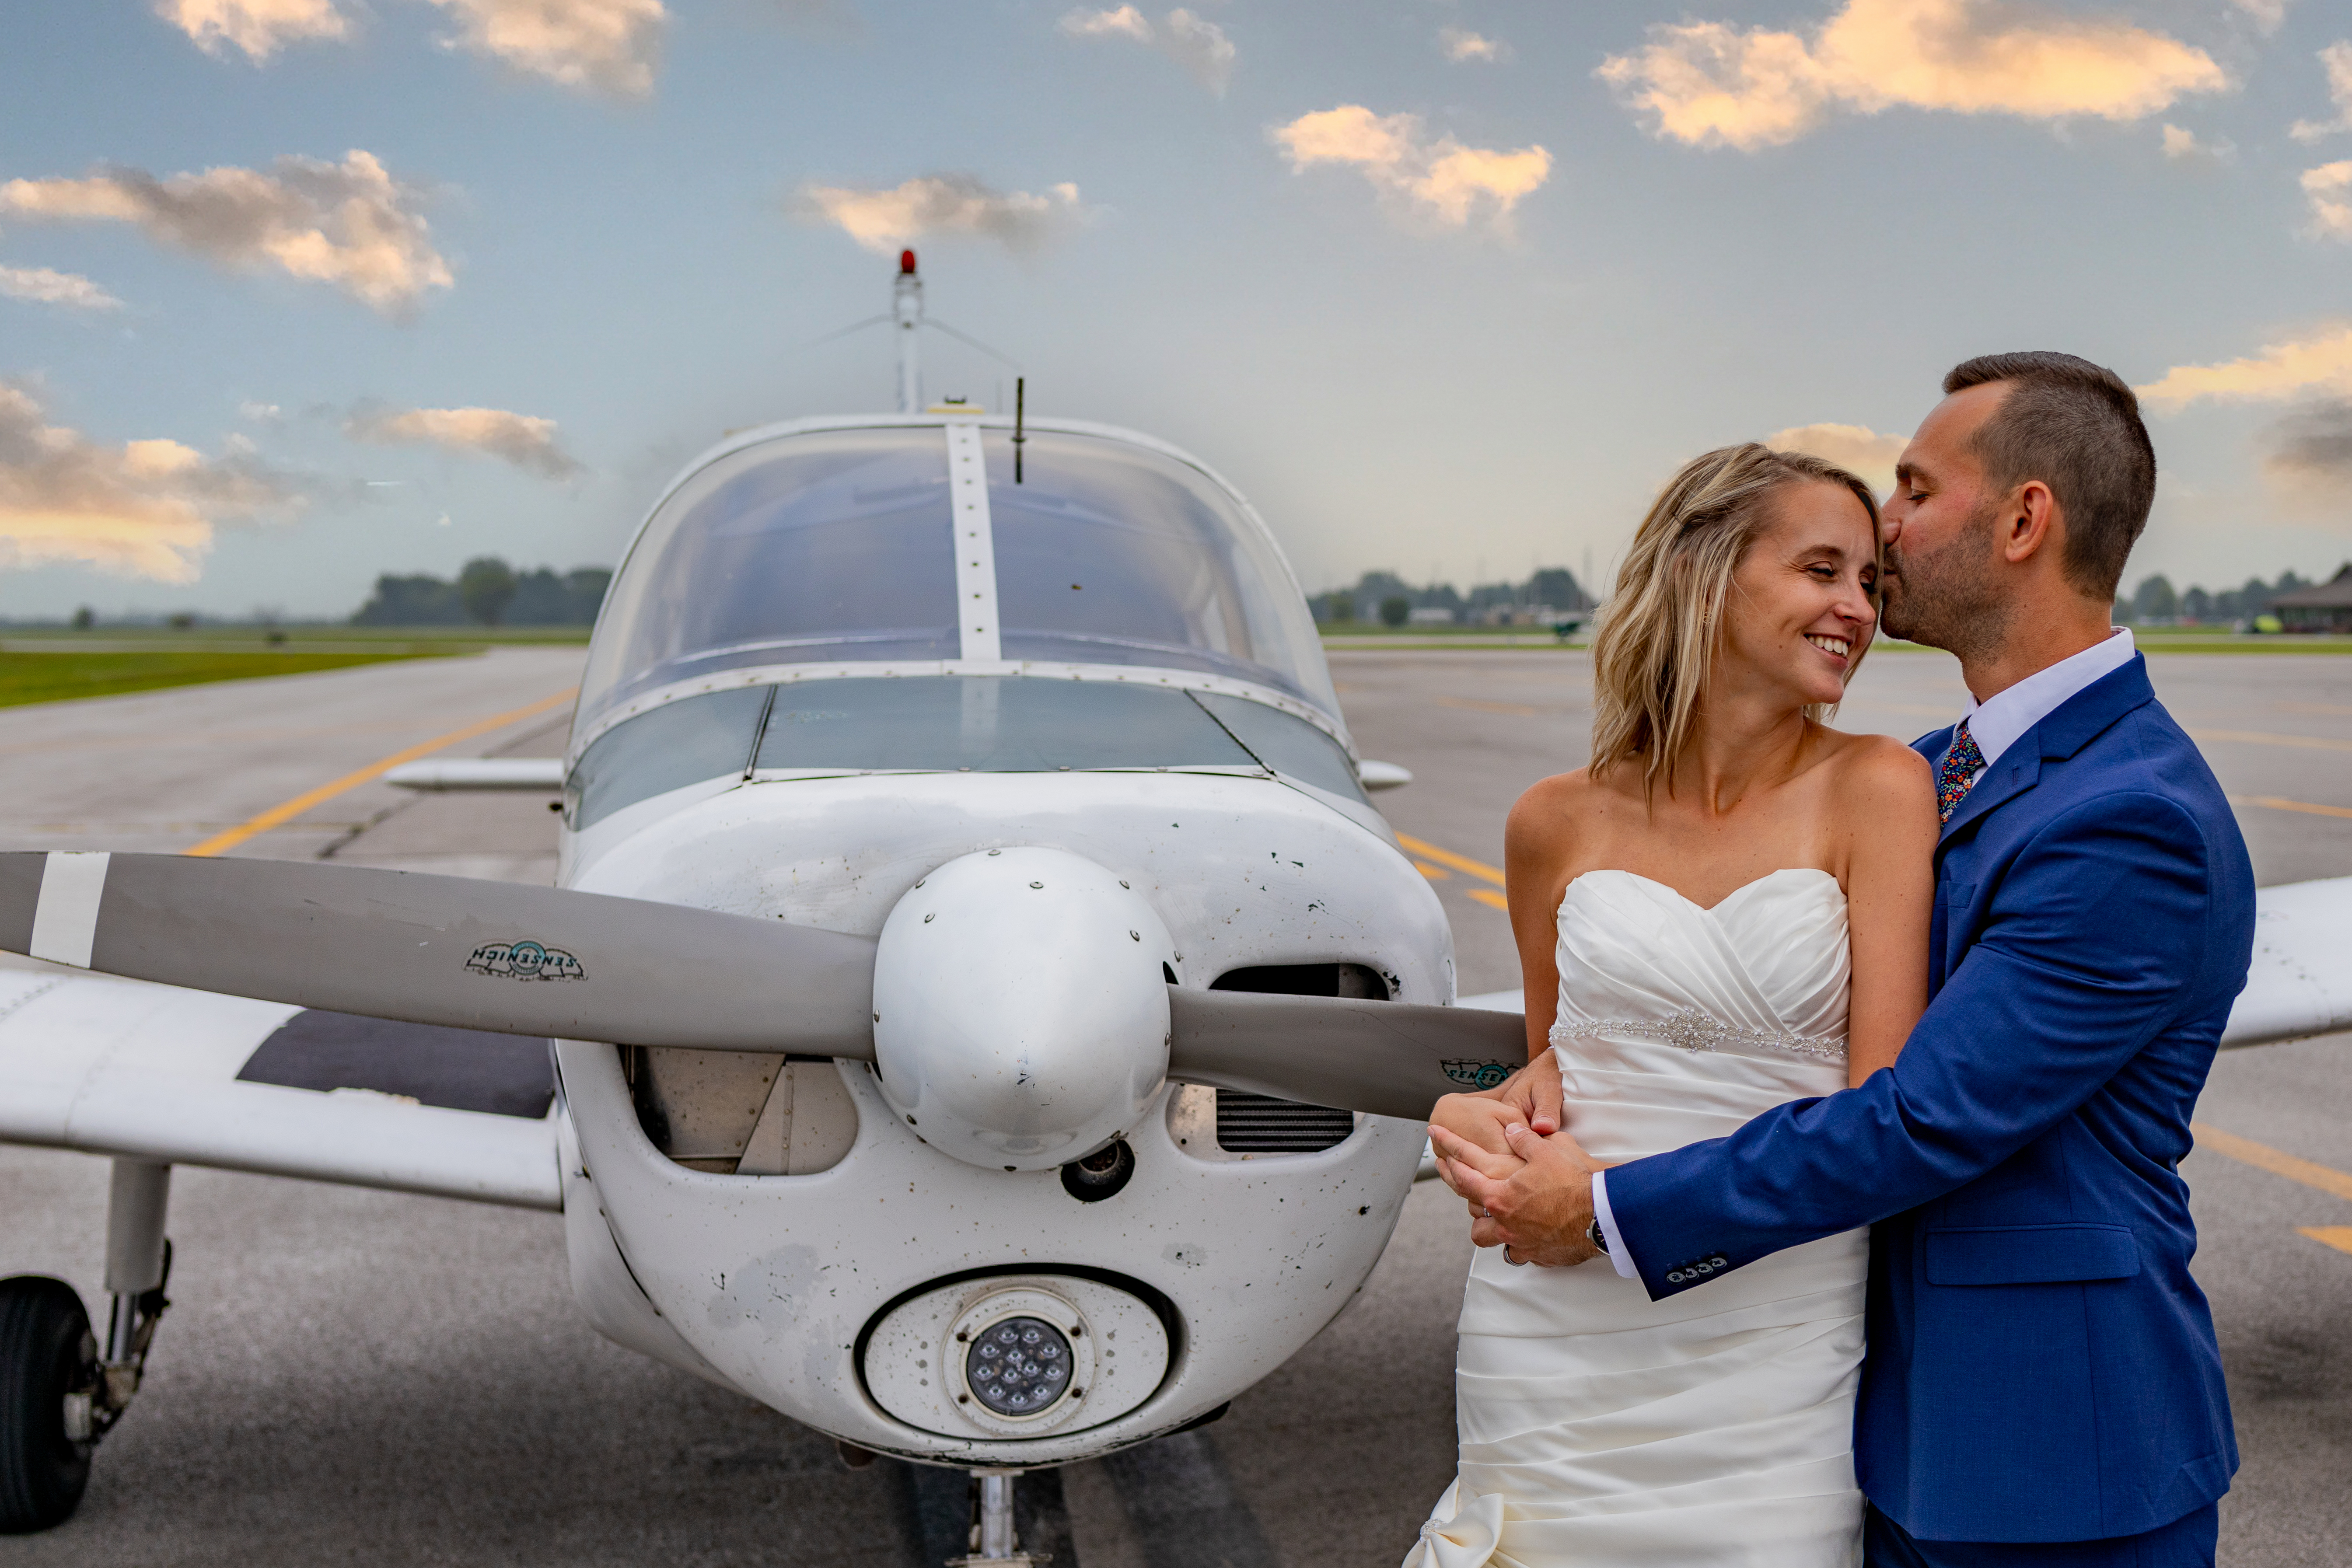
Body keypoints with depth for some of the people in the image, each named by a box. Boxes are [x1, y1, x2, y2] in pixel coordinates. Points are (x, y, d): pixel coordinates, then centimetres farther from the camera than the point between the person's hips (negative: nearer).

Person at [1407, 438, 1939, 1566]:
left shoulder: (1876, 790, -5)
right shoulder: (1558, 825, 3)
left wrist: (1615, 1198, -16)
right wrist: (1484, 1111, -4)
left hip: (1776, 1345, -1)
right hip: (1558, 1338, 2)